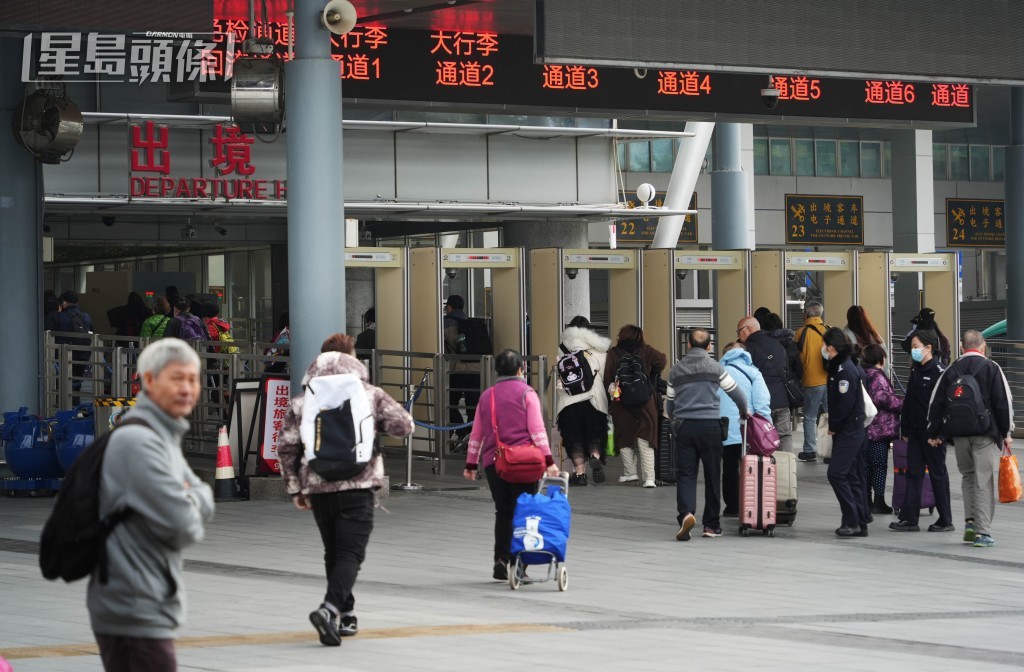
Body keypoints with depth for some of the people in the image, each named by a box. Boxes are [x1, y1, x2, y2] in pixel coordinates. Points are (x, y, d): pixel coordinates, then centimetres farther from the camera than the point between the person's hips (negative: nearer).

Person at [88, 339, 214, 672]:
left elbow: (206, 505, 16)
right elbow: (181, 526, -23)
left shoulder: (165, 438, 17)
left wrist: (190, 497, -7)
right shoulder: (138, 441, -17)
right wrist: (191, 511, 0)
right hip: (136, 611, -10)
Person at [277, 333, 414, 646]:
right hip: (358, 485, -3)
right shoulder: (369, 394, 1)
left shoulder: (303, 400, 7)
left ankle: (345, 615, 25)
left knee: (333, 552, 18)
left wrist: (294, 488, 12)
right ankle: (330, 608, -27)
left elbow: (286, 446, 4)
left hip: (318, 487, 3)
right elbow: (403, 425, -3)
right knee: (350, 553, -6)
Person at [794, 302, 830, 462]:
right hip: (831, 380, 3)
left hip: (812, 382, -3)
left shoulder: (802, 332, -5)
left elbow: (798, 357, -1)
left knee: (810, 417, 6)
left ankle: (810, 450, 4)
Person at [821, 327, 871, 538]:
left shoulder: (844, 369, -17)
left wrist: (833, 426, -11)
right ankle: (861, 522, 15)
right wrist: (833, 425, 10)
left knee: (836, 473, -13)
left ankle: (852, 520, -13)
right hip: (852, 431, 10)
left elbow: (845, 403, -23)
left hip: (848, 431, -10)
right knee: (853, 476, 12)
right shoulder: (840, 366, 14)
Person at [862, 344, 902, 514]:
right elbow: (882, 398, -21)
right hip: (879, 428, -8)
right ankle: (879, 502, -2)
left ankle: (866, 500, 16)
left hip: (863, 428, 8)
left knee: (866, 465, 12)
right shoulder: (877, 376, -13)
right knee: (880, 465, -2)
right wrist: (901, 405, -9)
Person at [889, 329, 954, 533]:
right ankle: (909, 518, 7)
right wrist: (905, 429, 15)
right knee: (913, 472, 6)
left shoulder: (939, 372, -14)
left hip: (932, 432, -8)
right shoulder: (915, 370, 11)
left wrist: (938, 432, -20)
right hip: (915, 430, 8)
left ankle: (946, 520, 9)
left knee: (938, 474, 1)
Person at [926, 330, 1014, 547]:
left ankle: (970, 522, 10)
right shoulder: (991, 368, -4)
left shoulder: (951, 371, 7)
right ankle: (982, 532, -8)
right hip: (986, 435, -4)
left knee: (968, 476, 20)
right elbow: (1004, 402, -7)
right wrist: (1007, 432, 1)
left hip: (960, 435, 4)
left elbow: (936, 404, 8)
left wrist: (934, 433, 17)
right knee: (985, 481, -3)